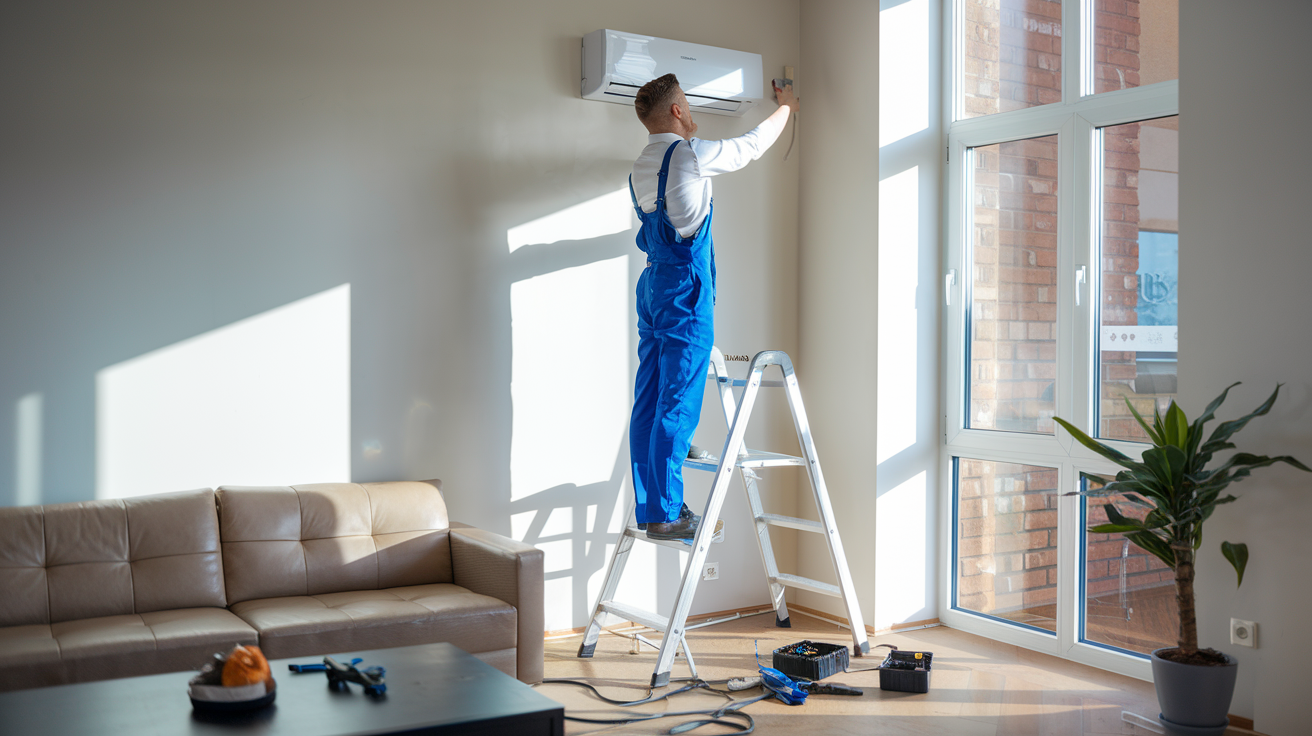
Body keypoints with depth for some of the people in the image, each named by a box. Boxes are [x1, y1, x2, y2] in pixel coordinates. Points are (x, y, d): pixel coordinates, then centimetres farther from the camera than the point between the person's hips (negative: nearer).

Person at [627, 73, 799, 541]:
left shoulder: (640, 168, 14)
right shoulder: (689, 154, -9)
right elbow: (752, 147, 5)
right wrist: (785, 108, 23)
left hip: (652, 283, 9)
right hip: (685, 285, -8)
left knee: (649, 400, 8)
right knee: (679, 402, -7)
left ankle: (648, 507, 13)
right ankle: (666, 514, -5)